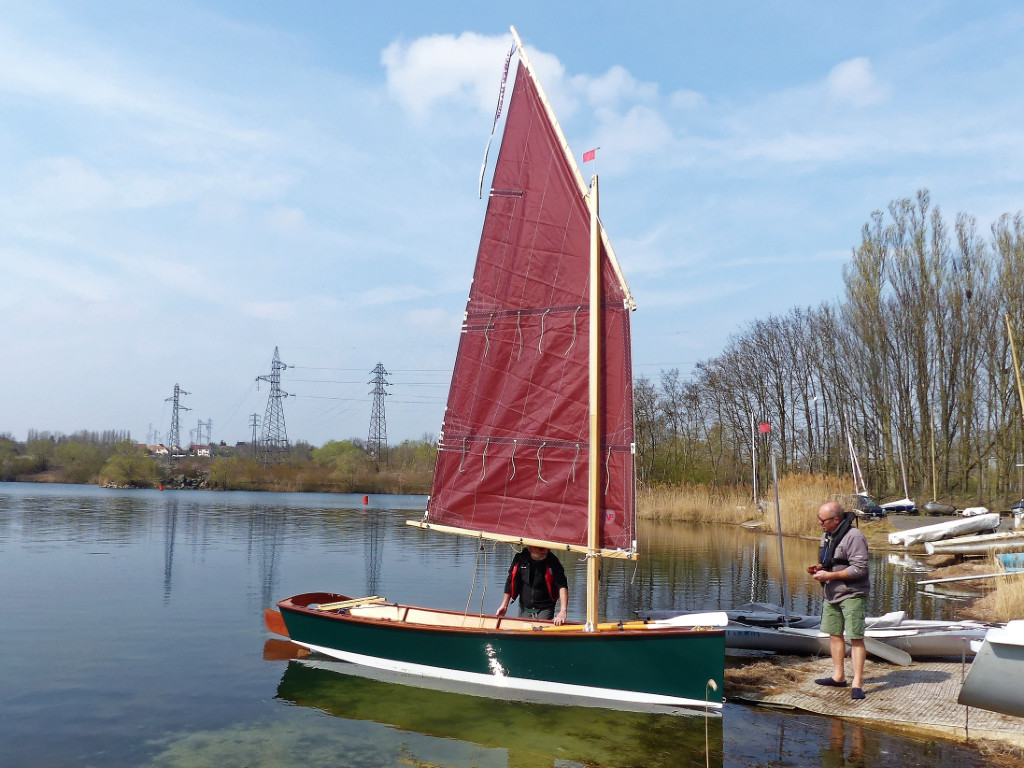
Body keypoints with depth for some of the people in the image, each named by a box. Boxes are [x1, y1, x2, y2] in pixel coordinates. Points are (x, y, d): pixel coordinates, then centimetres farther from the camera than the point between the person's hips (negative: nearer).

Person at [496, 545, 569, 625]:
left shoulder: (552, 560, -17)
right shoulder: (520, 558, -11)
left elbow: (562, 586, -23)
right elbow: (510, 582, 2)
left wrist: (563, 612, -35)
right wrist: (504, 606, 6)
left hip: (545, 609, -3)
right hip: (524, 609, 3)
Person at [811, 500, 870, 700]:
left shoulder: (854, 537, -18)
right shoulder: (827, 535, 10)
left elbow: (860, 569, -22)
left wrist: (829, 575, -20)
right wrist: (820, 568, 2)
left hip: (852, 595, -9)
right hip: (832, 593, 9)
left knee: (855, 637, -6)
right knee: (834, 634, 13)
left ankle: (857, 683, -2)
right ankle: (838, 676, 23)